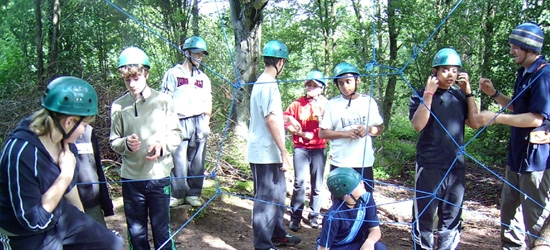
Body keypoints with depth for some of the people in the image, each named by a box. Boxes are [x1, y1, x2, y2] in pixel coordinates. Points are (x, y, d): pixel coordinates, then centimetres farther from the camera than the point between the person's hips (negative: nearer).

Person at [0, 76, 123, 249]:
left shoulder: (64, 141, -8)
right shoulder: (22, 151, -31)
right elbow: (34, 220, -27)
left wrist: (82, 218, 22)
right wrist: (66, 174, -26)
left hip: (61, 216, 7)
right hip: (28, 236, -7)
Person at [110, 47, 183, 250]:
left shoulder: (163, 101, -5)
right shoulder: (118, 106, -2)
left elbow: (176, 135, 0)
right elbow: (114, 142, 4)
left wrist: (162, 146, -19)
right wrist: (126, 143, -18)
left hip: (159, 176, -1)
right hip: (130, 178, 2)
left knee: (161, 229, 10)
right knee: (136, 231, 15)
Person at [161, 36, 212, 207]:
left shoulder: (203, 78, 17)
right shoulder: (173, 74, 3)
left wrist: (206, 122, 10)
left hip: (199, 123, 4)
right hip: (180, 123, -3)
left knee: (197, 161, 4)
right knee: (179, 161, -4)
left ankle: (193, 194, 15)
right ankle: (177, 195, 10)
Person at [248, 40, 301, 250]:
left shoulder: (261, 82, 14)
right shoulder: (269, 85, -17)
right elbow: (270, 120, -23)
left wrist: (286, 120, 36)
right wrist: (284, 152, -21)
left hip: (268, 153, 10)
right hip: (266, 153, -10)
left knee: (277, 194, 20)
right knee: (266, 199, 0)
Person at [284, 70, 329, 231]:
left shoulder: (326, 105, 3)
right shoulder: (297, 104, 4)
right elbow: (286, 122, 1)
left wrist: (320, 111, -19)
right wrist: (302, 133, -10)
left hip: (319, 149, 1)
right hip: (301, 148, 0)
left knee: (317, 184, 6)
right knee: (299, 182, -8)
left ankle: (314, 216, 20)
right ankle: (295, 217, 0)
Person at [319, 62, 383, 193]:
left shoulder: (368, 101, 4)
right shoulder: (332, 104, -1)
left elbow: (379, 129, 9)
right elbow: (322, 133, -2)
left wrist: (368, 129, -13)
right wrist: (345, 133, -16)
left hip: (364, 162, 2)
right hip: (339, 164, -1)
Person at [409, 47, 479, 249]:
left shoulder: (460, 95, 7)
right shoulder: (421, 95, -3)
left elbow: (475, 123, 0)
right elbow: (418, 125, -16)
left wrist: (469, 92, -3)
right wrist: (429, 93, -17)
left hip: (456, 166, 4)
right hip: (429, 166, -4)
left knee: (452, 216, 13)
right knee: (424, 214, 5)